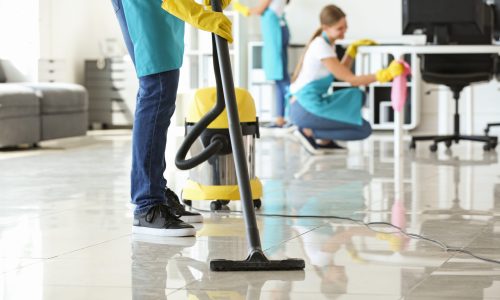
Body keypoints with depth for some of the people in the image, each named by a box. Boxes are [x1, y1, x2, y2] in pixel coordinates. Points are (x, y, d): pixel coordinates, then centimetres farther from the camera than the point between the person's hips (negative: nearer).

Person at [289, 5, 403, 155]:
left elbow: (341, 73, 25)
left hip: (305, 104, 10)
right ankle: (308, 132, -6)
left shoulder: (326, 43, 13)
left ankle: (324, 141, 6)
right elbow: (352, 80, -15)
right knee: (364, 130, -9)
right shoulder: (321, 47, -16)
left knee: (357, 96, 19)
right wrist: (386, 74, -20)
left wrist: (353, 49, 15)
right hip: (306, 108, -10)